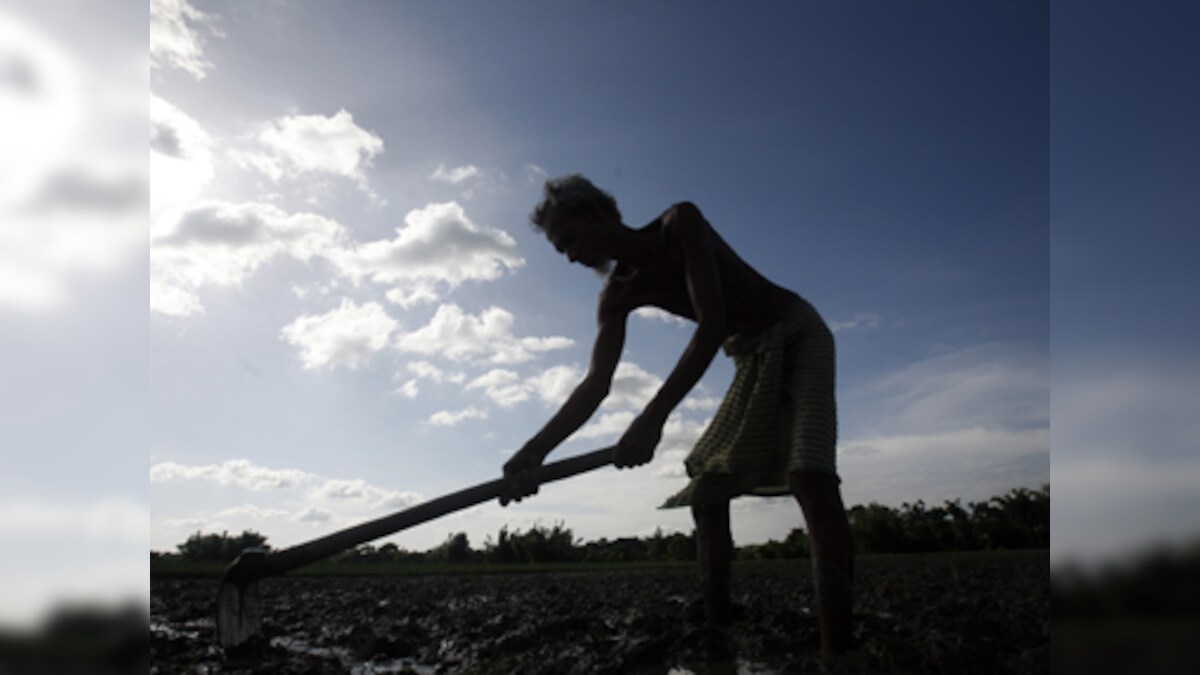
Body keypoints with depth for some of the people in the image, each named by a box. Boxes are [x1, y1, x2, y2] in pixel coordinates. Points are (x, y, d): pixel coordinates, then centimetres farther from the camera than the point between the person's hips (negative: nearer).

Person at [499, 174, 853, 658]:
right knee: (705, 484, 2)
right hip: (753, 360, 7)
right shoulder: (618, 295, -5)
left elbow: (712, 324, -34)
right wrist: (535, 451, -22)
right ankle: (717, 628, 14)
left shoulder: (680, 221, -23)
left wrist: (654, 416, -42)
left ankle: (837, 647, -24)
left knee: (808, 471, -26)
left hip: (799, 334, -7)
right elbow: (595, 385, -10)